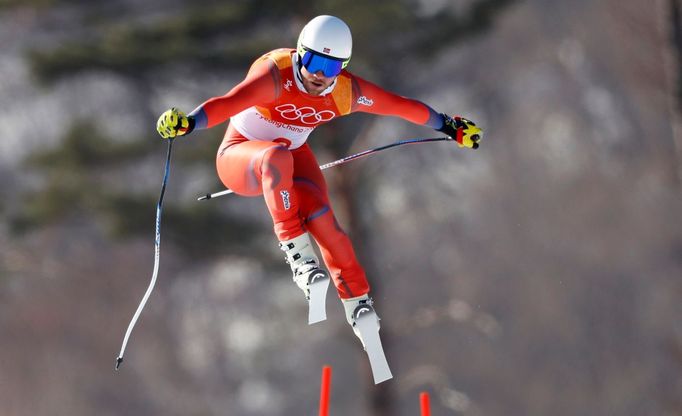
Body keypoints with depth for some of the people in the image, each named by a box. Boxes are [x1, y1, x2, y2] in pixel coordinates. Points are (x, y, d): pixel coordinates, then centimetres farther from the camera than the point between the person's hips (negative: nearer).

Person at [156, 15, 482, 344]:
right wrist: (188, 122, -64)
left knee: (321, 218, -18)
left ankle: (357, 301, 2)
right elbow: (229, 103, -47)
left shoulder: (346, 92, -16)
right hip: (240, 157, -4)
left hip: (292, 156, 4)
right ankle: (297, 252, -34)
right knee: (277, 157, -38)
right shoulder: (275, 75, -32)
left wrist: (448, 126, 8)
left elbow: (403, 106, -3)